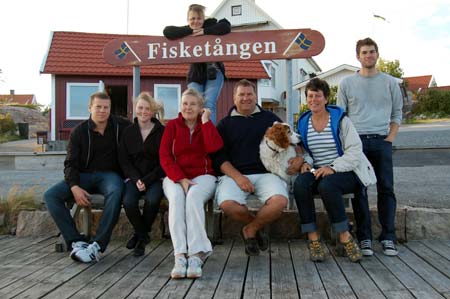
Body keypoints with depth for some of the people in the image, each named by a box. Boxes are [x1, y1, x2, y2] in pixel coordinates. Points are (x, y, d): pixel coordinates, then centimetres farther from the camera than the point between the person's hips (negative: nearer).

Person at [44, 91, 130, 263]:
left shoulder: (120, 126, 4)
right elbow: (70, 163, 3)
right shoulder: (79, 131, 5)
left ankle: (98, 245, -37)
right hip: (84, 175, 2)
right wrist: (74, 187, -18)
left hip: (109, 174, -2)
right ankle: (76, 242, -24)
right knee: (50, 195, -21)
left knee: (115, 192, -38)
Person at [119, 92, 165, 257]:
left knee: (152, 199, -32)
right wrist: (136, 179, -11)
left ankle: (140, 234, -2)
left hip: (155, 177, -2)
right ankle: (143, 235, 2)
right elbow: (124, 161, 6)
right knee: (128, 201, -27)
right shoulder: (128, 132, 10)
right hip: (134, 177, 2)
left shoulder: (162, 132, 2)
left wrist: (147, 180, -14)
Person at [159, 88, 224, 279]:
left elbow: (214, 147, -10)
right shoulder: (172, 126, 11)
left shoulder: (206, 126, 12)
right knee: (176, 197, -33)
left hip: (203, 175, 0)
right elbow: (164, 157, 0)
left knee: (194, 196, -34)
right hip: (175, 177, 0)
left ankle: (196, 255, -38)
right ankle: (180, 256, -40)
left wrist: (205, 121, -4)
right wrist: (181, 179, -14)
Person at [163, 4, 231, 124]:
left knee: (209, 104, -15)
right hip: (196, 74, 2)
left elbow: (226, 26, -19)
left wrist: (204, 31, -21)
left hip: (214, 72, -2)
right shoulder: (185, 32, 0)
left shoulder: (210, 25, -3)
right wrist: (191, 31, -20)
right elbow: (167, 31, -15)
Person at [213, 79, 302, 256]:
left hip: (265, 173, 1)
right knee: (227, 204, -31)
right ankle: (257, 225, 2)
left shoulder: (269, 118, 17)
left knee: (280, 201, -29)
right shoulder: (225, 124, 13)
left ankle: (250, 230, -1)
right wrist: (238, 177, -11)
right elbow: (219, 157, 5)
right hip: (234, 174, 0)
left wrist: (299, 156, 1)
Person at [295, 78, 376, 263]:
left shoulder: (340, 119, -1)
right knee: (300, 183, -30)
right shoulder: (303, 122, 13)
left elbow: (354, 151, -7)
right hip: (316, 172, 4)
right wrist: (306, 162, -3)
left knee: (327, 185, -37)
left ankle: (345, 238, -21)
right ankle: (313, 239, -25)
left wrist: (332, 168, -20)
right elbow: (303, 150, 20)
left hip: (344, 172, -3)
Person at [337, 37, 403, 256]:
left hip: (382, 141, 1)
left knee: (386, 189, -1)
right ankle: (364, 238, 5)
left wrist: (390, 139, -1)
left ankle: (388, 238, 6)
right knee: (359, 190, -2)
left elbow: (397, 114, 13)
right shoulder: (347, 83, 10)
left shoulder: (390, 82, 12)